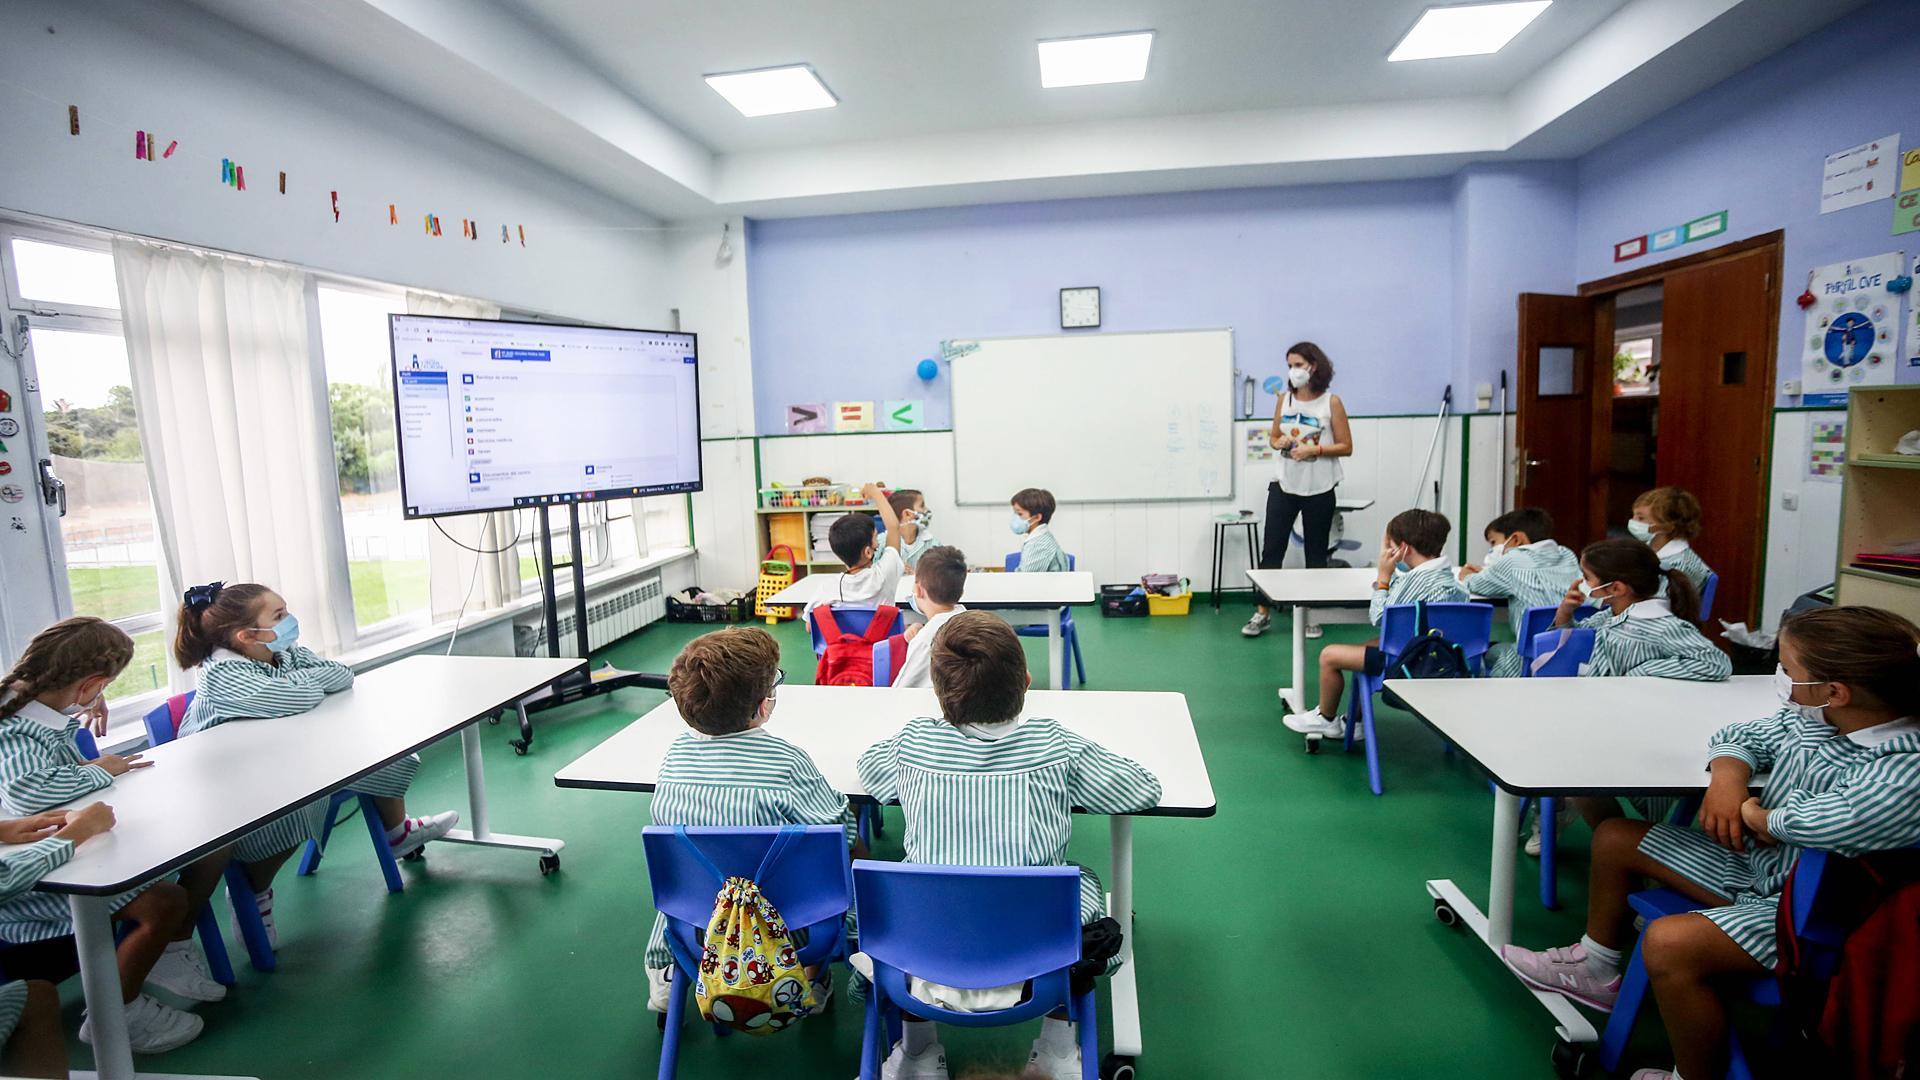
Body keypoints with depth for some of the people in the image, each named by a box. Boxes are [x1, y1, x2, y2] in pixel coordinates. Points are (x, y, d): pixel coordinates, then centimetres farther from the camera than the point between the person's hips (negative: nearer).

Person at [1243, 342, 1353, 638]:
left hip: (1318, 489, -2)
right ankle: (1263, 613, 9)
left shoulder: (1331, 402, -4)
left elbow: (1346, 447, -3)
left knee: (1316, 553, 9)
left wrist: (1314, 450, -18)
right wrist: (1279, 442, -9)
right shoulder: (1284, 400, 5)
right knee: (1271, 549, 1)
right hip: (1283, 484, 2)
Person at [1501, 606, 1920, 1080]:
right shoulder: (1810, 719, -5)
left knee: (1668, 943, -31)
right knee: (1615, 838, 14)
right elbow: (1739, 736, 11)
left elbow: (1851, 818, -46)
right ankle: (1595, 970, 35)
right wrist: (1727, 778, -11)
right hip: (1757, 863, 9)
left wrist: (1759, 817, -25)